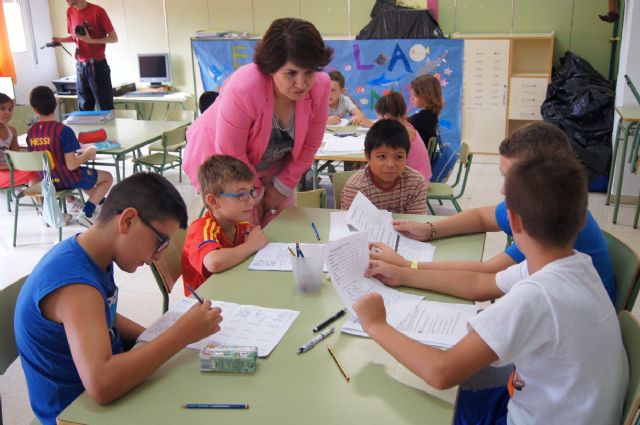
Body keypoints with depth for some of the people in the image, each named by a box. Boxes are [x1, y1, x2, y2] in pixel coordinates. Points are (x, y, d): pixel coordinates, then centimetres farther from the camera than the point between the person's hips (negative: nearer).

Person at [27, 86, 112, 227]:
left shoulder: (31, 132, -5)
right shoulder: (63, 130, -24)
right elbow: (72, 165, -25)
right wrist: (87, 154, -6)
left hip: (47, 181, 7)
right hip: (66, 180, -7)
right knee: (108, 177, 14)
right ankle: (86, 213, 2)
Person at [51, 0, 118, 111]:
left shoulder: (97, 11, -11)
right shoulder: (70, 12, 8)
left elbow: (114, 38, -10)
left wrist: (91, 40, -21)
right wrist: (60, 40, 4)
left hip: (97, 66, -6)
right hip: (80, 66, 6)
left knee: (106, 109, -4)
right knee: (84, 109, 9)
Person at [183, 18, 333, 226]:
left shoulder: (320, 86, -23)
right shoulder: (243, 89, -37)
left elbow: (309, 145, -9)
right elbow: (231, 155, -26)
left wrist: (283, 186, -4)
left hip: (272, 168, 4)